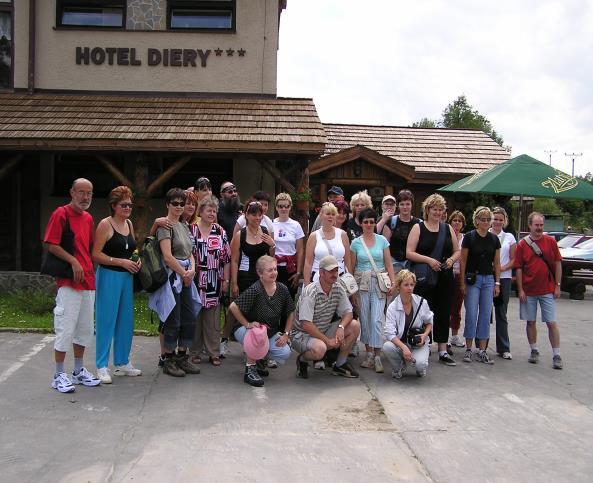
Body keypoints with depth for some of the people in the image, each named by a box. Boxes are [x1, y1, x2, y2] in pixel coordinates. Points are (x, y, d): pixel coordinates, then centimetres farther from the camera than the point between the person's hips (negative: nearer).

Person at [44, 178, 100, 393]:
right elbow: (51, 245, -12)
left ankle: (79, 371, 24)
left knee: (85, 329, 13)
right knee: (66, 329, -4)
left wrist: (90, 270, 12)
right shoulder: (60, 214, -7)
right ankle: (59, 375, 6)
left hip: (88, 281, 8)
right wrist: (73, 261, -19)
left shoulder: (88, 218, 15)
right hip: (68, 281, -8)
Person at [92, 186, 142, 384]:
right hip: (109, 276, -7)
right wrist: (121, 262, -17)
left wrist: (137, 261, 5)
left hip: (127, 277, 7)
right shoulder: (105, 224, -9)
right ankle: (102, 366, 6)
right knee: (106, 321, -3)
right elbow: (96, 254, -14)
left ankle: (122, 362, 23)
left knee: (126, 321, 11)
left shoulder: (129, 224, 12)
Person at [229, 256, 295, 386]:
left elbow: (290, 313, 4)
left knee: (285, 353, -18)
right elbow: (233, 307, -24)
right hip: (245, 330, -5)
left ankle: (261, 359, 16)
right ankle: (250, 369, -18)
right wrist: (248, 324, -20)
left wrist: (286, 334, -3)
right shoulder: (254, 290, -23)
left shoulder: (282, 289, -7)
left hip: (271, 333, 5)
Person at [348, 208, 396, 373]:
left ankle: (377, 356, -3)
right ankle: (369, 354, 15)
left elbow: (388, 264, 4)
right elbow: (351, 267, 8)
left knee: (377, 320, -8)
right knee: (364, 319, 5)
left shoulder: (382, 240, 4)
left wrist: (393, 282, -6)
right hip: (362, 283, 1)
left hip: (379, 283, -1)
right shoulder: (356, 243, 5)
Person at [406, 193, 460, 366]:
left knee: (443, 313, 6)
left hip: (445, 278, 4)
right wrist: (428, 260, -19)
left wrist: (452, 259, -5)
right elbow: (409, 253, -8)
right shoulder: (418, 228, -1)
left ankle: (443, 351, 14)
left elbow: (457, 251, 16)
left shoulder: (448, 228, 12)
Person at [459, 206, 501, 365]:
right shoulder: (469, 237, -5)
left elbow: (497, 262, 11)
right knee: (471, 314, -3)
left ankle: (482, 351, 10)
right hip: (472, 278, -4)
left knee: (486, 315, 4)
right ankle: (468, 349, 7)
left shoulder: (494, 239, 6)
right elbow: (463, 261, -4)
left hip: (489, 279, 4)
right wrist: (463, 282, -7)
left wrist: (497, 283, 6)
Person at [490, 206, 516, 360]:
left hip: (504, 278, 1)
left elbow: (513, 259, 7)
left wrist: (503, 268, -10)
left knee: (501, 314, 4)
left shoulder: (509, 237, 9)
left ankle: (504, 348, 7)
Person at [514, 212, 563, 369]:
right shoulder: (522, 244, 0)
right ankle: (534, 351, 23)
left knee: (552, 323, -1)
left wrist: (557, 285, -1)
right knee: (531, 322, 9)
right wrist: (520, 290, -4)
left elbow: (558, 264, 4)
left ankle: (556, 355, 4)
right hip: (529, 291, 1)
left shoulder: (551, 241, 1)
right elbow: (518, 268, 1)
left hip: (548, 290, -1)